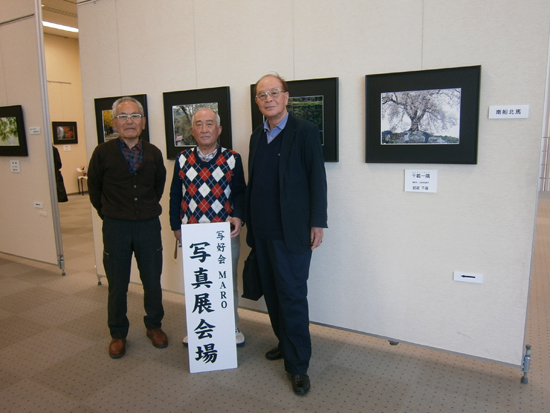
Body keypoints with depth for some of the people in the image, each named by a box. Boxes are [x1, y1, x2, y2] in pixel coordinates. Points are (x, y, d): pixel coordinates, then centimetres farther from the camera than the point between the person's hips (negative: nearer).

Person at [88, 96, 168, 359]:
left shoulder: (153, 153, 1)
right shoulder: (103, 153, -5)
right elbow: (94, 188, 7)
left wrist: (148, 209, 12)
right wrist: (108, 214, 8)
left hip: (149, 226, 2)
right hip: (116, 227, -1)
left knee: (153, 281, 10)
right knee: (117, 285, 10)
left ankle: (154, 326, 31)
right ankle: (118, 334, 28)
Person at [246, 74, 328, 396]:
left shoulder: (305, 131, -6)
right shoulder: (257, 136, 13)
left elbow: (317, 179, -9)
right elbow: (254, 182, 15)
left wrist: (317, 223, -12)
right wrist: (249, 221, 13)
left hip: (291, 231, -6)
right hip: (262, 230, 7)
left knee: (292, 295, -2)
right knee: (273, 292, 14)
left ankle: (298, 365, 11)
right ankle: (286, 343, 32)